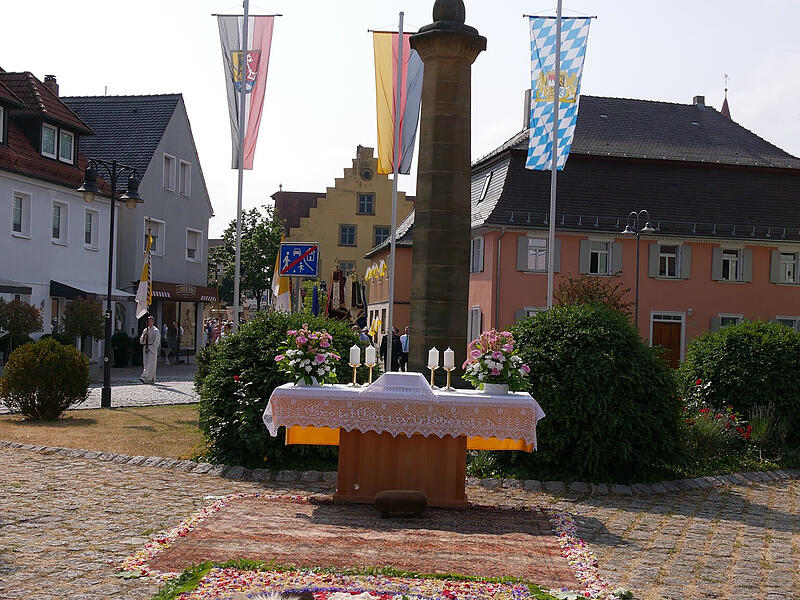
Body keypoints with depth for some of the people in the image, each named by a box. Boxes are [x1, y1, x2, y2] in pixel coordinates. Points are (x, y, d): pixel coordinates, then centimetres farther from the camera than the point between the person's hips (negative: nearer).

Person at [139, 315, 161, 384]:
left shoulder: (156, 331, -3)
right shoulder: (145, 330, 14)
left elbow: (157, 342, -8)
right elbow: (141, 341, 11)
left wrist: (149, 348, -14)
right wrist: (144, 335, -7)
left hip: (152, 349, -6)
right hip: (145, 348, 6)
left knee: (150, 364, -12)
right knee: (146, 364, 5)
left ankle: (144, 378, -20)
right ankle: (150, 379, 11)